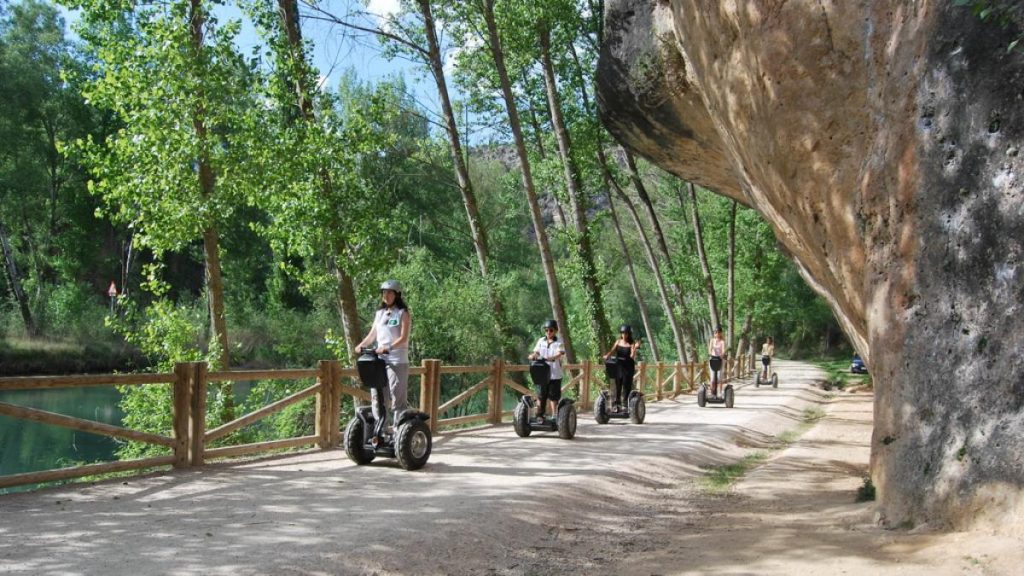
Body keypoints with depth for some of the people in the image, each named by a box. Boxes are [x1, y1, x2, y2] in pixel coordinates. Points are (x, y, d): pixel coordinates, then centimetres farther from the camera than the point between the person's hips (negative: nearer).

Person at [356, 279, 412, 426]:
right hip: (379, 360, 6)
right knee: (377, 397, 5)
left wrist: (388, 347, -26)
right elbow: (372, 334, 17)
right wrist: (361, 345, 0)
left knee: (397, 398, -6)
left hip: (397, 361, -6)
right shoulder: (379, 313, 16)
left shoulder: (403, 314, -1)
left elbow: (404, 338, -12)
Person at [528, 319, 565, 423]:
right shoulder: (541, 341, 10)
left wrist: (550, 358, -35)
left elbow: (560, 354, -16)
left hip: (555, 374, -3)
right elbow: (536, 351, 4)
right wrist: (533, 356, -21)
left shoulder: (559, 342, -1)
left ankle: (554, 416, 14)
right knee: (541, 395, 5)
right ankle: (540, 415, 12)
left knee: (553, 396, 5)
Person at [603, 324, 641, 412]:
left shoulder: (631, 344, -3)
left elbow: (632, 356, -12)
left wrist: (635, 348, -26)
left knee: (626, 386, -2)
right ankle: (616, 403, 4)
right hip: (618, 366, 3)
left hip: (628, 367, -3)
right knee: (617, 385, 1)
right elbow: (612, 351, 4)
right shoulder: (618, 342, 8)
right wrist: (607, 356, -15)